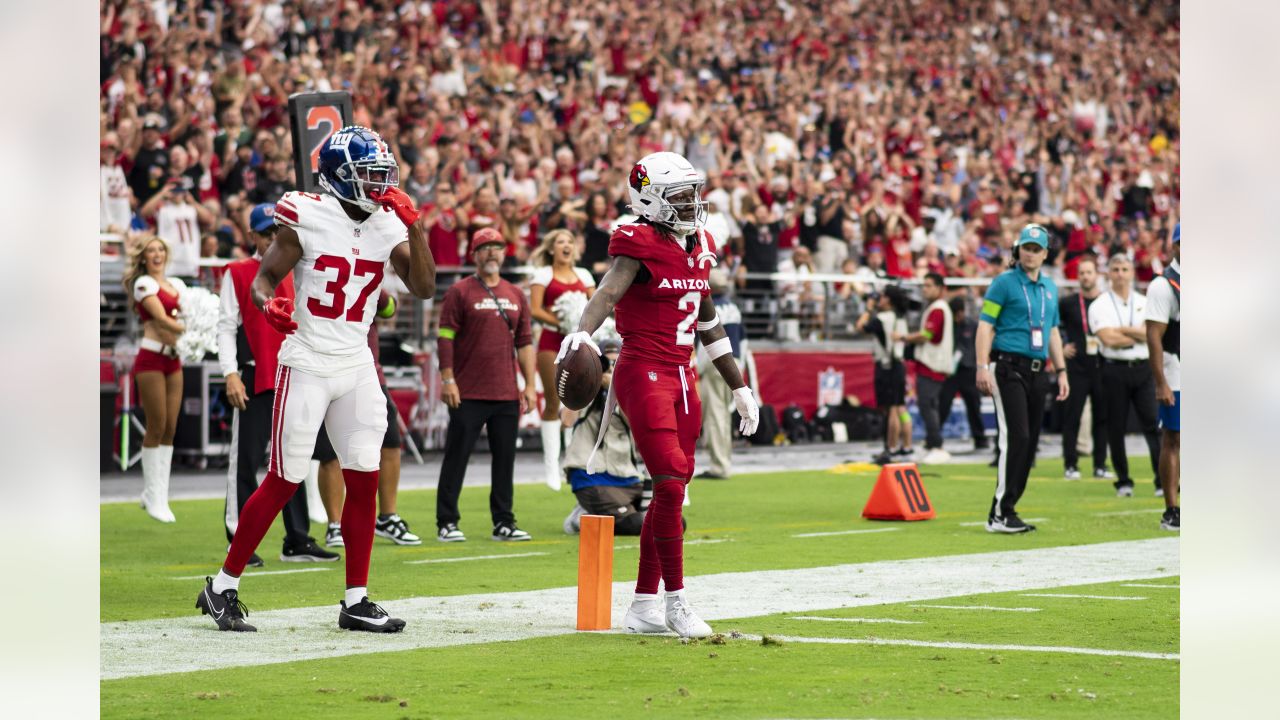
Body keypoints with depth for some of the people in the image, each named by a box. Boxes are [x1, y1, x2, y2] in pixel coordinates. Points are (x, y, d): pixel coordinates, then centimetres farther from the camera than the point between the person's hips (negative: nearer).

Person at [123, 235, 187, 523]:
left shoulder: (176, 284, 17)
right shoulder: (143, 283, -5)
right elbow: (161, 318, -18)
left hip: (173, 359, 7)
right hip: (151, 357, -7)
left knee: (170, 429, 5)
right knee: (157, 427, -5)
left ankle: (159, 496, 10)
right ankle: (153, 496, 3)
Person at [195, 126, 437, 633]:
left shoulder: (389, 227, 4)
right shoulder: (308, 219, -10)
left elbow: (423, 288, -2)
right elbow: (265, 278, -5)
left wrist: (415, 229, -12)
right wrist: (268, 305, -27)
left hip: (357, 367, 5)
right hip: (307, 365, -5)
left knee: (364, 480, 1)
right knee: (283, 482, -3)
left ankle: (355, 601, 10)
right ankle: (222, 587, 9)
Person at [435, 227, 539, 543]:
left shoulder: (516, 295, 15)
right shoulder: (459, 292, -1)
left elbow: (524, 342, 16)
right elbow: (446, 338, -4)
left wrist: (530, 385, 10)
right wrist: (448, 380, -11)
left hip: (506, 395, 5)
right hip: (468, 394, -5)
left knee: (505, 458, 6)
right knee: (456, 458, -2)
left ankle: (503, 523, 12)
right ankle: (446, 523, 1)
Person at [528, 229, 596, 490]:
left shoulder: (583, 275, 17)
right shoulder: (543, 275, 6)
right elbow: (535, 310, -4)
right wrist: (560, 322, -15)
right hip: (552, 340, -3)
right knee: (553, 402, -3)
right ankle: (551, 461, 2)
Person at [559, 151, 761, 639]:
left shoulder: (698, 248, 13)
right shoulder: (640, 245, -10)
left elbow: (709, 324, 22)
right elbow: (610, 289, -29)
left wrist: (739, 387, 25)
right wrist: (582, 331, -50)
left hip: (681, 378, 8)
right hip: (643, 375, -8)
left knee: (672, 488, 8)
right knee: (671, 484, -14)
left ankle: (644, 606, 16)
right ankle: (676, 601, -5)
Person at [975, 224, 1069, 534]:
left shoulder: (1050, 287, 17)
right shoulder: (1004, 283, -3)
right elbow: (985, 326, -7)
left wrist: (1061, 371, 20)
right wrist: (982, 367, -18)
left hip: (1037, 373, 7)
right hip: (1008, 368, -7)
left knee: (1029, 442, 5)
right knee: (1015, 438, -16)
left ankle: (1007, 510, 10)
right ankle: (1000, 514, -14)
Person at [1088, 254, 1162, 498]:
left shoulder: (1145, 303, 11)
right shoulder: (1099, 306, 3)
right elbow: (1108, 339, -10)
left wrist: (1121, 330, -8)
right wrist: (1138, 335, -2)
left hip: (1143, 368, 1)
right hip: (1115, 370, -1)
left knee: (1153, 423, -6)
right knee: (1116, 428, 2)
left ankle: (1163, 481, -8)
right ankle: (1123, 482, 11)